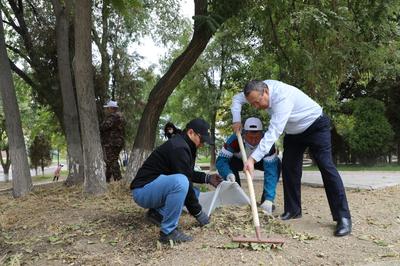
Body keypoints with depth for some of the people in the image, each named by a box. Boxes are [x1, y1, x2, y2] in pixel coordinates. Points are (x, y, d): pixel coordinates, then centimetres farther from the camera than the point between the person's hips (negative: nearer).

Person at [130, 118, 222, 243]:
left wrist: (207, 178, 8)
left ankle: (157, 213, 11)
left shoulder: (183, 145, 10)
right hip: (143, 190, -10)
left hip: (157, 187, 10)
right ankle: (168, 231, -21)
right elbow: (183, 179, -24)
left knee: (194, 193, 13)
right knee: (180, 182, -35)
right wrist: (197, 212, -16)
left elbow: (188, 174, 22)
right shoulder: (179, 147, -22)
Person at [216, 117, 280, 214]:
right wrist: (228, 174, -61)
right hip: (239, 161, 0)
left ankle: (266, 200, -9)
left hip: (259, 161, 1)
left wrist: (269, 200, -51)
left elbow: (270, 172, -42)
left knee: (276, 164, -27)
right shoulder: (234, 140, -39)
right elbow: (221, 160, -38)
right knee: (230, 163, -33)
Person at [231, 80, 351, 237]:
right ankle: (293, 210, 11)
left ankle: (343, 218, -13)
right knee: (289, 168, 1)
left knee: (326, 166, -16)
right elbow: (237, 99, 4)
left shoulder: (282, 96, -38)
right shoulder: (259, 89, -14)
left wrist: (253, 158, -47)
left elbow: (273, 133, -43)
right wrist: (236, 120, -12)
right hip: (293, 131, 8)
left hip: (316, 126, -8)